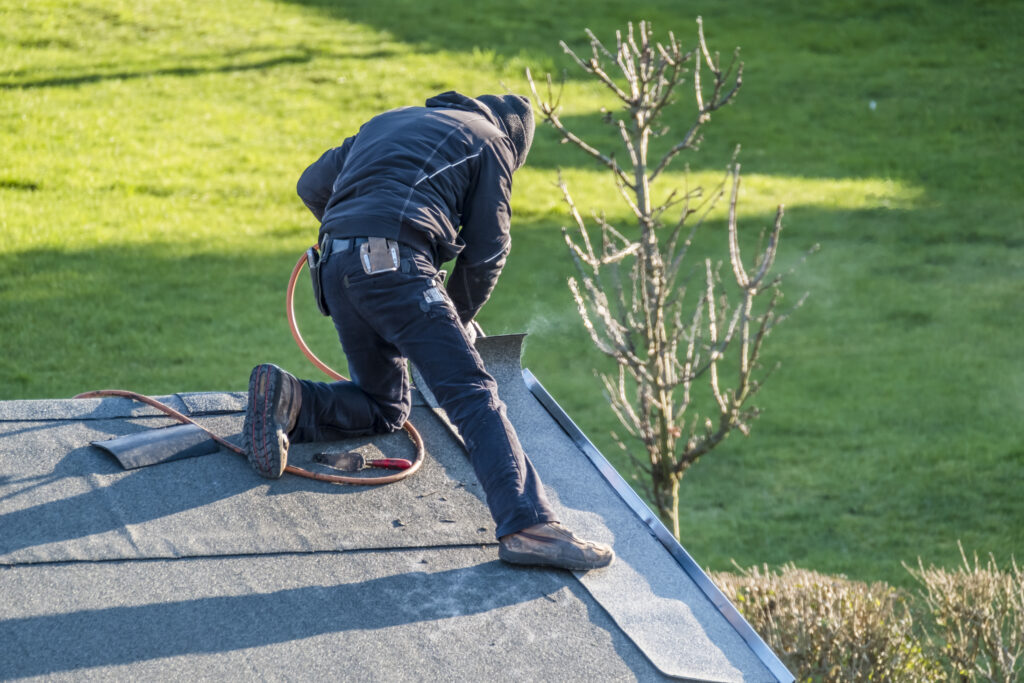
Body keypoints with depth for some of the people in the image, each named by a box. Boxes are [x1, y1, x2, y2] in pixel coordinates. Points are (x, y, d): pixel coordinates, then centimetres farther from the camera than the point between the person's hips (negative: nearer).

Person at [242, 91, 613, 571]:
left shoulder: (386, 122, 34)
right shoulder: (491, 142, 16)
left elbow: (312, 186, 34)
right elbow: (486, 252, 14)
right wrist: (460, 319, 30)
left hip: (335, 268, 7)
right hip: (395, 265, -7)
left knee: (385, 408, 22)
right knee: (472, 395, -13)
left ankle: (288, 402, -1)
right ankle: (528, 526, -29)